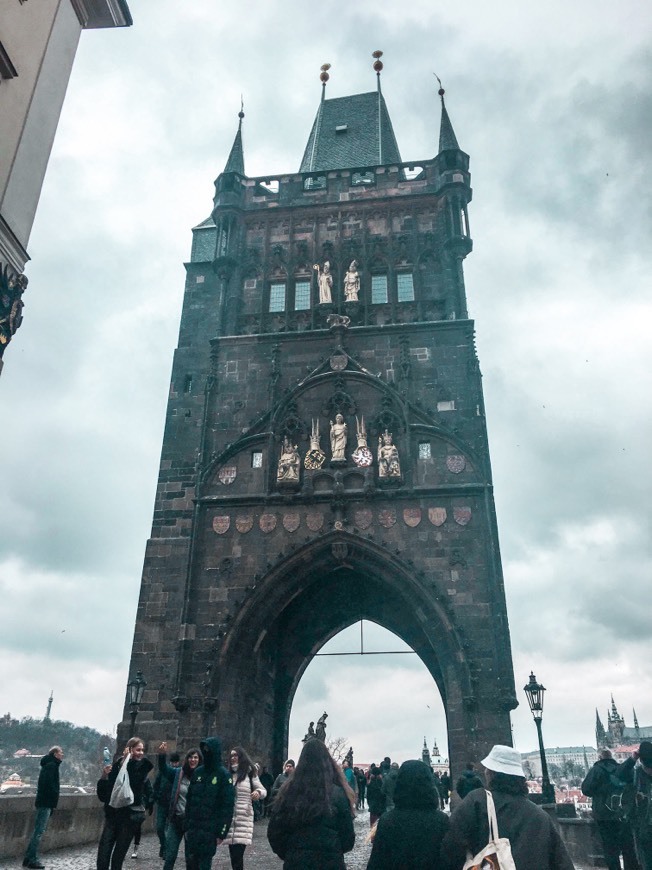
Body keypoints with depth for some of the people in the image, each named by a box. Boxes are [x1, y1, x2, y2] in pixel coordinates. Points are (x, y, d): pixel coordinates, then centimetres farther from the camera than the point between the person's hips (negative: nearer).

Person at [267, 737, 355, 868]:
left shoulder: (288, 792, -6)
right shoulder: (337, 793, -11)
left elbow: (274, 833, -2)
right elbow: (348, 836, -6)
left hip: (295, 862, 1)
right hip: (330, 862, -1)